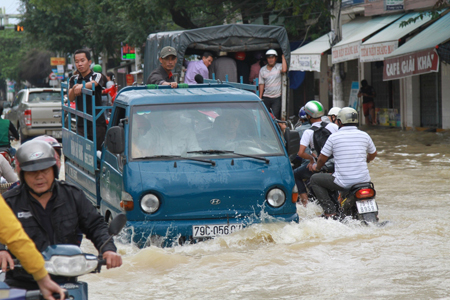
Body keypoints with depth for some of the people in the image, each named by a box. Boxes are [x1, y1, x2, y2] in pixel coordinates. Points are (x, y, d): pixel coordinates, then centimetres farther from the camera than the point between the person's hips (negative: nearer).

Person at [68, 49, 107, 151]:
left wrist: (81, 86, -46)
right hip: (81, 123, 4)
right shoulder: (74, 80, 14)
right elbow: (71, 98, -1)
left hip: (97, 122, -4)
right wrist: (74, 89, -24)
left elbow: (93, 83, -25)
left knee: (96, 148, -8)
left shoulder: (97, 76, 0)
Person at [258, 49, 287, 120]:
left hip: (277, 98, -3)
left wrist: (283, 57, -13)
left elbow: (284, 70, -23)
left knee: (275, 116, -8)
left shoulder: (279, 67, 1)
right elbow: (261, 84, 11)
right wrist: (260, 97, 6)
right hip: (266, 97, 3)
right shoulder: (262, 70, 10)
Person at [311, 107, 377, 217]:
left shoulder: (334, 137, -6)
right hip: (363, 179, 4)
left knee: (314, 179, 15)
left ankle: (329, 211, 3)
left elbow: (322, 158, 2)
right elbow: (373, 154, 21)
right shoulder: (364, 135, 4)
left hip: (343, 182, -4)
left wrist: (317, 167, 25)